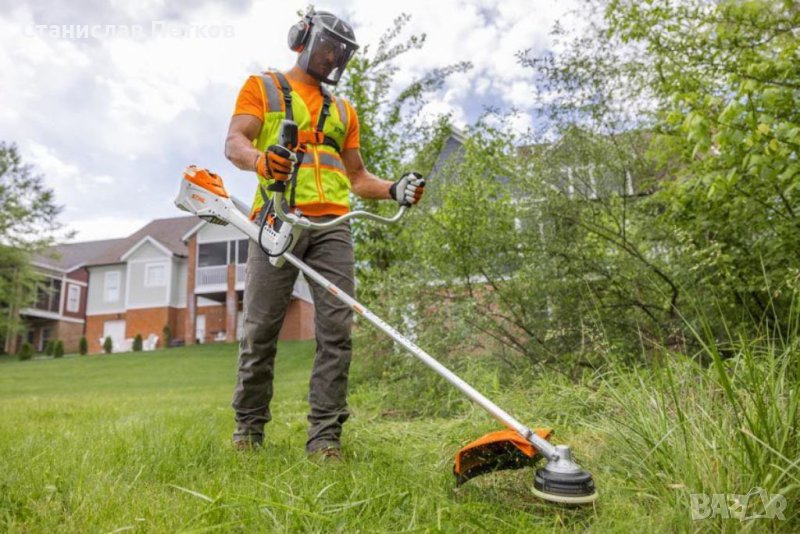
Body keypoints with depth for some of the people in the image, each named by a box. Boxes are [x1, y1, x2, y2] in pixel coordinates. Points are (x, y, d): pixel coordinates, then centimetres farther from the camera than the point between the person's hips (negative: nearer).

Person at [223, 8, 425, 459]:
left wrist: (394, 189, 8)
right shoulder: (263, 87, 19)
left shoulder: (343, 110, 29)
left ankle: (325, 436, -2)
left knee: (337, 328, -7)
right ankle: (249, 427, 15)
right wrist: (258, 159, -21)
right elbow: (234, 142, 2)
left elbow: (357, 177, 27)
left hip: (332, 225, 4)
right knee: (261, 328, -2)